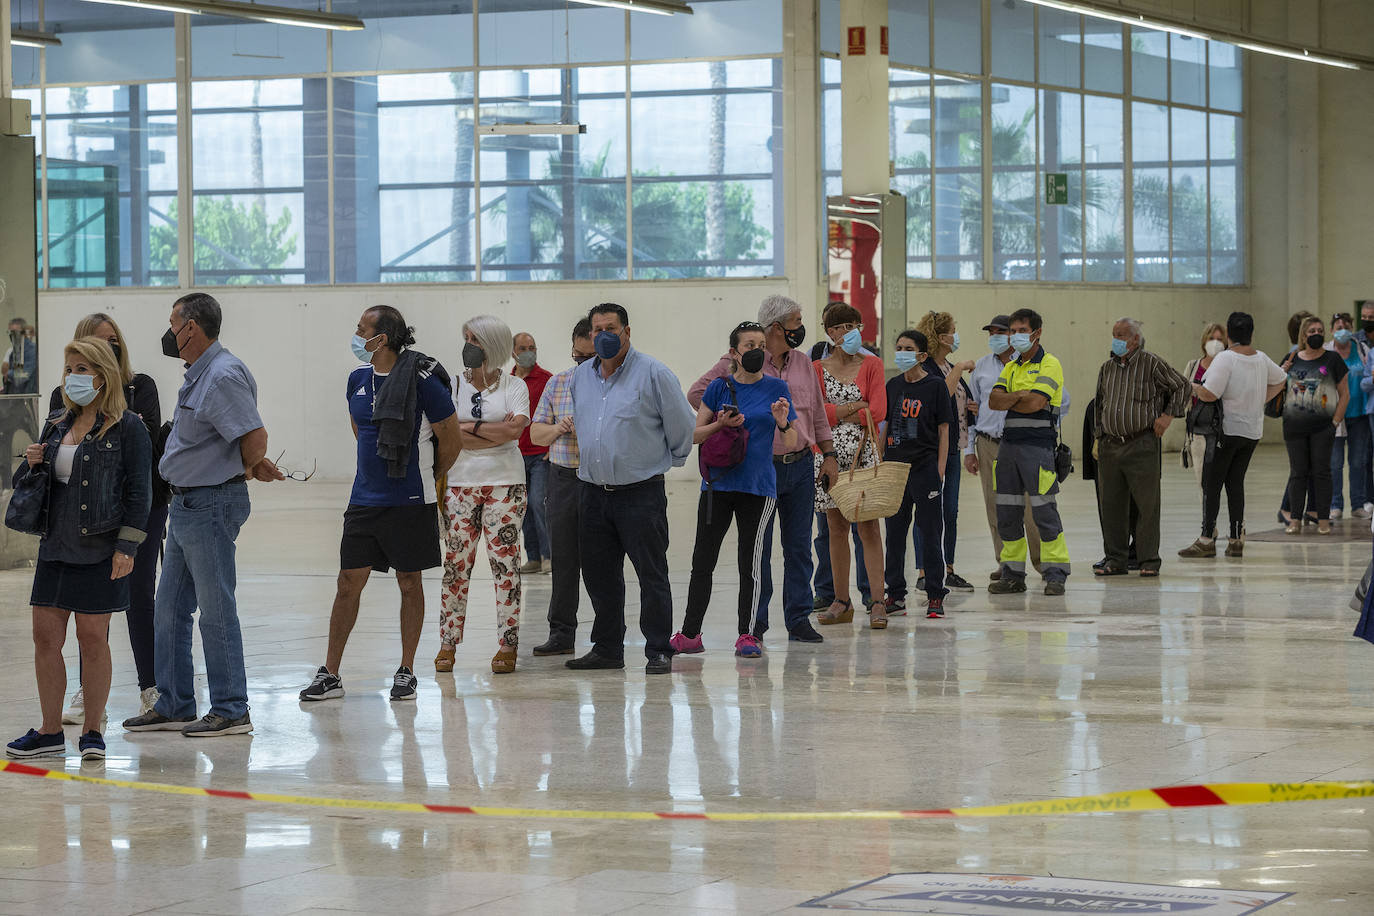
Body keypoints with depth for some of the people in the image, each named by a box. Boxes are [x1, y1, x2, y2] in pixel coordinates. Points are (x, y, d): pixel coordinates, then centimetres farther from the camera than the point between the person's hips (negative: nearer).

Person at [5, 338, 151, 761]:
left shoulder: (128, 428, -5)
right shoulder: (57, 426, 13)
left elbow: (138, 491, -8)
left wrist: (126, 547, -14)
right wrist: (32, 465, -2)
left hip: (100, 550, -6)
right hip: (55, 547, 6)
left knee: (92, 638, 0)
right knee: (45, 636, 4)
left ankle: (92, 731, 11)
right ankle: (50, 732, 13)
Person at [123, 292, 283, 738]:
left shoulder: (223, 375, -18)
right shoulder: (199, 375, 15)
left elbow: (255, 438, -23)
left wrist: (246, 470, -5)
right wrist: (251, 467, 7)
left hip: (212, 505, -11)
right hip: (185, 504, 11)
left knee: (216, 610, -4)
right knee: (169, 609, 13)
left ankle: (231, 711, 3)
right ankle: (173, 705, 21)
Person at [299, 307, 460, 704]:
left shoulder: (422, 380, -12)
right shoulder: (358, 379, 6)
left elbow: (450, 439, -2)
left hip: (410, 501, -5)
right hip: (365, 498, 5)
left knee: (409, 583, 5)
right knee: (349, 581, 2)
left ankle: (406, 672, 15)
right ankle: (330, 674, 6)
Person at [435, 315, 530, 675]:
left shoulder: (514, 386, 3)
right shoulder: (454, 386, 7)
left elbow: (516, 429, -14)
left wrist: (470, 426, -10)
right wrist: (497, 430, -11)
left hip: (505, 484, -2)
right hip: (461, 483, 2)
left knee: (505, 561, -3)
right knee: (455, 563, 1)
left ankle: (507, 645, 1)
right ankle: (447, 644, 8)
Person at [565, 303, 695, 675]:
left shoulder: (653, 373, -7)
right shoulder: (581, 376, 11)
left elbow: (682, 424, 0)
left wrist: (671, 459, 10)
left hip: (640, 493, -6)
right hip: (594, 491, 6)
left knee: (651, 574, -3)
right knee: (599, 574, 9)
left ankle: (659, 651, 1)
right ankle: (607, 648, 19)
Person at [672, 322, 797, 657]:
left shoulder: (776, 388, 3)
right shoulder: (720, 387, 4)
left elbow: (791, 446, 4)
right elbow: (694, 435, 4)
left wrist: (783, 424, -16)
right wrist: (721, 424, -13)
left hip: (758, 485, -1)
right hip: (718, 484, 1)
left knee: (750, 563, -3)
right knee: (703, 561, 6)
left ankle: (748, 635, 4)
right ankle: (690, 635, 14)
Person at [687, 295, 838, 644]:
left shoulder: (803, 363, 10)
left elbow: (818, 412, 17)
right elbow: (697, 393, -7)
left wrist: (828, 454, 14)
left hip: (800, 467, 4)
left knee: (798, 547, 6)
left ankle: (799, 619, 12)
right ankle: (756, 622, 11)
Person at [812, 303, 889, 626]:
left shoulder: (871, 365, 5)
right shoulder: (817, 369, 7)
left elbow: (878, 411, -6)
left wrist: (834, 414, -5)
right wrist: (855, 409, -10)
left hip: (863, 451, -2)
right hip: (829, 452, 2)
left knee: (868, 525, -7)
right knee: (836, 528, 6)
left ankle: (877, 602, -9)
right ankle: (842, 602, 12)